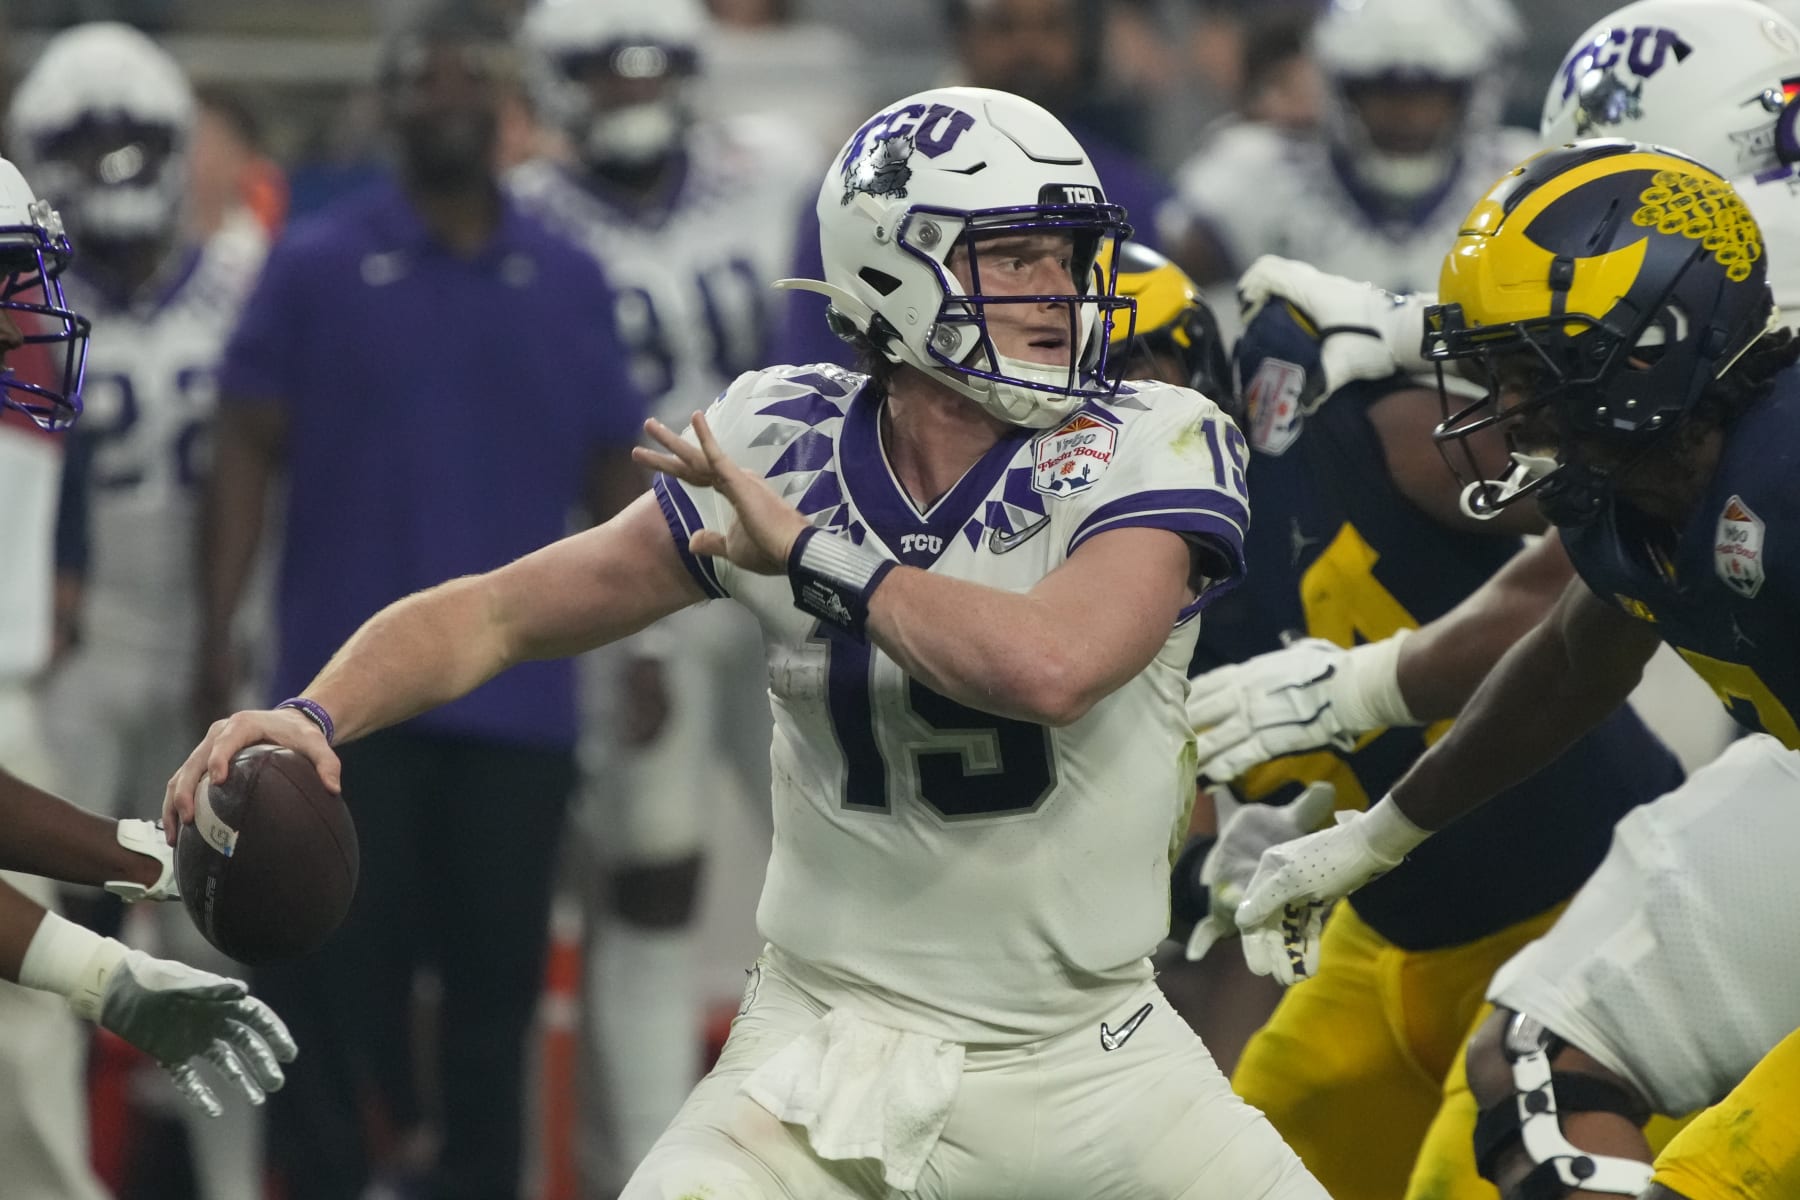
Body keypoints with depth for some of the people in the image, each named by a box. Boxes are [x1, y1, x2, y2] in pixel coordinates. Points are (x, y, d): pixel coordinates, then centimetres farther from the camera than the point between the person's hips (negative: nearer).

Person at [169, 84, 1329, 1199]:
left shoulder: (1147, 454, -13)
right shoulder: (782, 452, -4)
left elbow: (1050, 667, -32)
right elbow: (497, 614, 3)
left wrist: (809, 551, -22)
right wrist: (313, 718, -14)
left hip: (1089, 1058, 0)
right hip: (837, 1035, 0)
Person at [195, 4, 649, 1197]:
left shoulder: (567, 283, 8)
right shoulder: (316, 270, 0)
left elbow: (613, 472, 11)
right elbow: (249, 450, 0)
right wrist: (218, 633, -7)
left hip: (518, 697, 2)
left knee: (496, 968, 7)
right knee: (337, 963, -1)